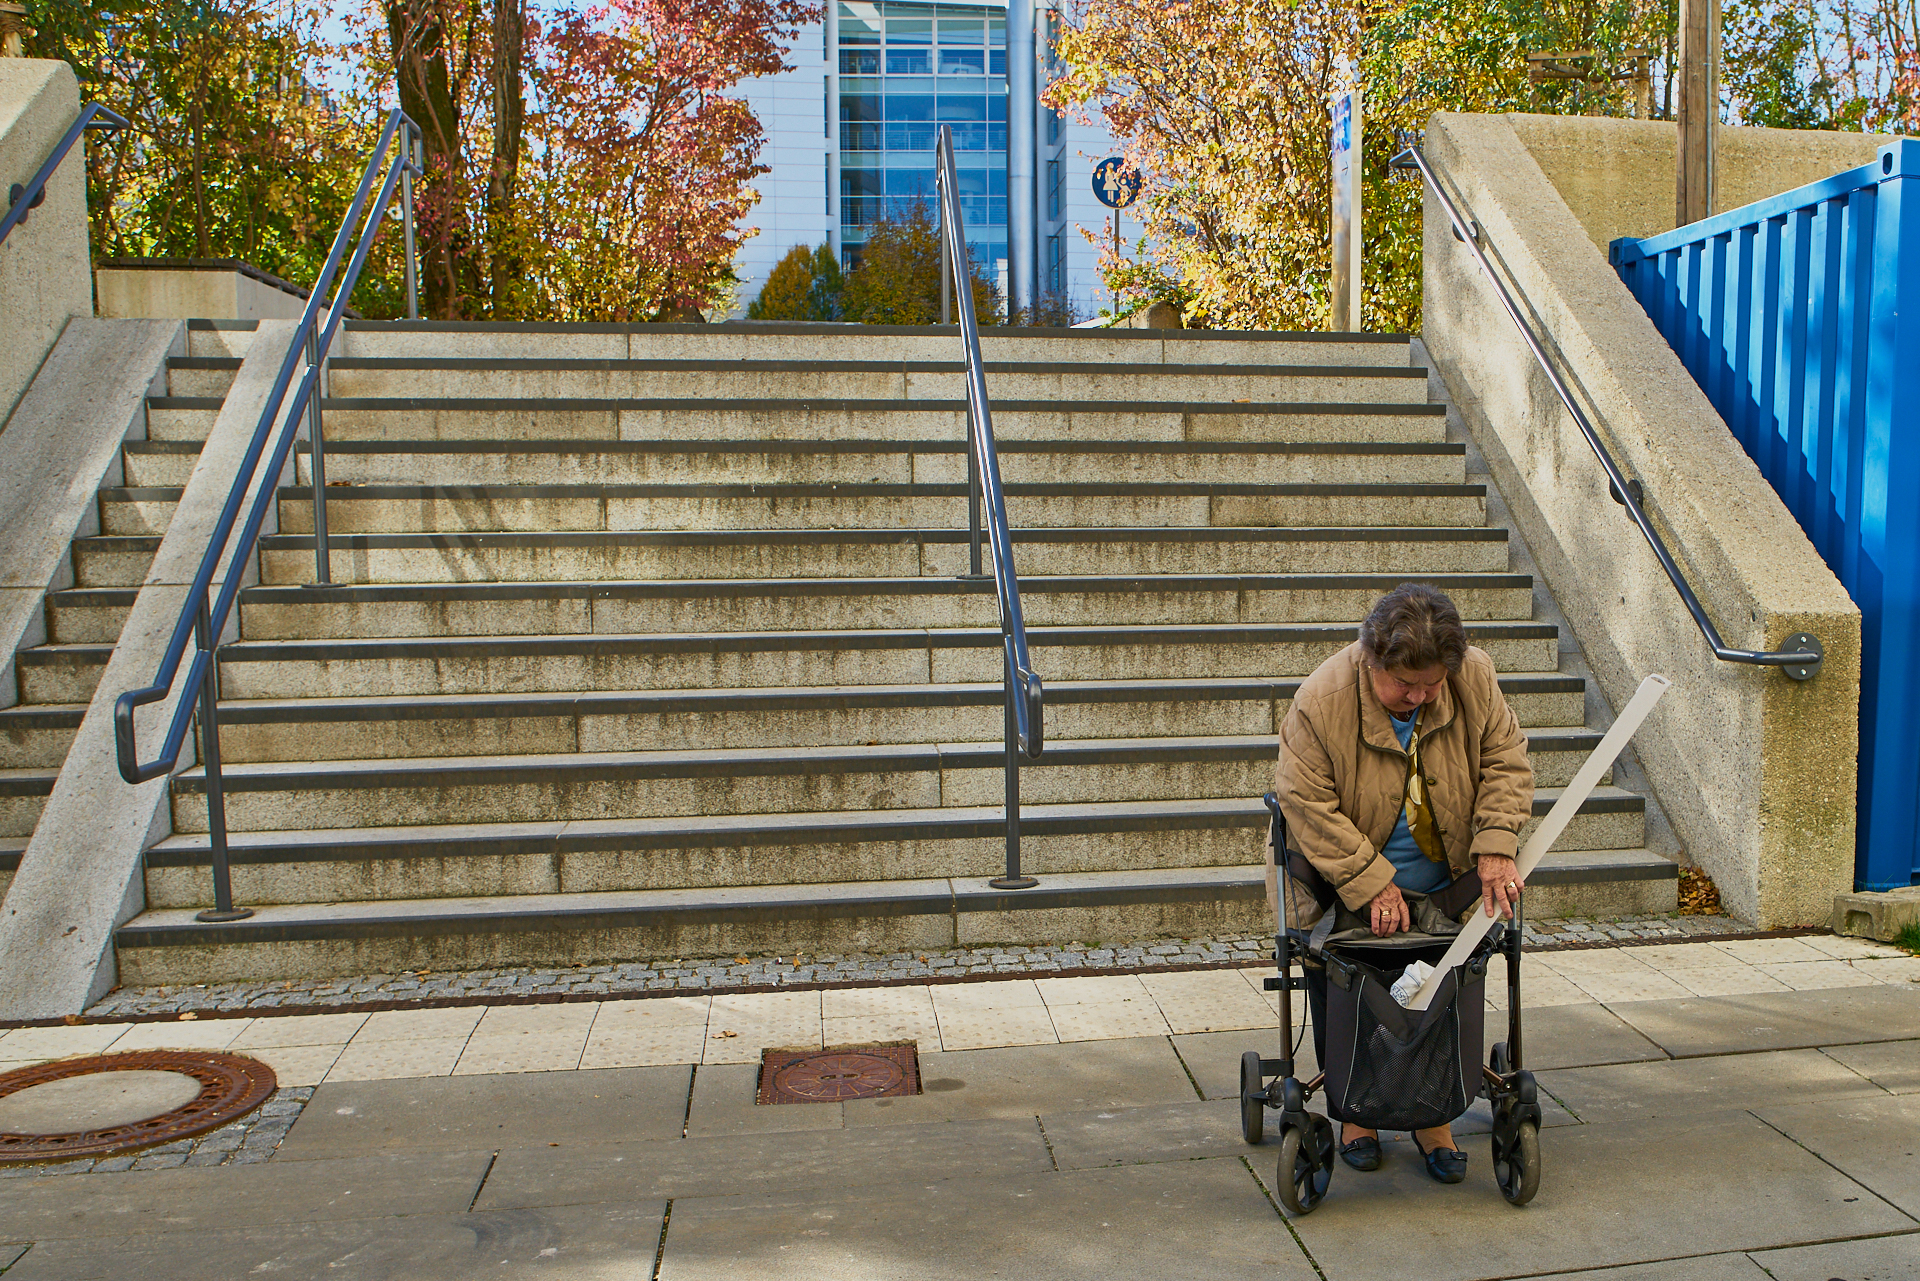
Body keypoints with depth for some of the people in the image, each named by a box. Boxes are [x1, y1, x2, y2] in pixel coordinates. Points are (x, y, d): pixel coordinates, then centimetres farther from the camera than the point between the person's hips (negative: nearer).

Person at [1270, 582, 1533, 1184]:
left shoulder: (1476, 677, -15)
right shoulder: (1321, 700, -26)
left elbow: (1506, 763, -5)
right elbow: (1308, 806, -23)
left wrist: (1495, 846, -18)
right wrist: (1371, 884, -25)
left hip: (1446, 888, 3)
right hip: (1345, 891, -3)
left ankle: (1434, 1116, 24)